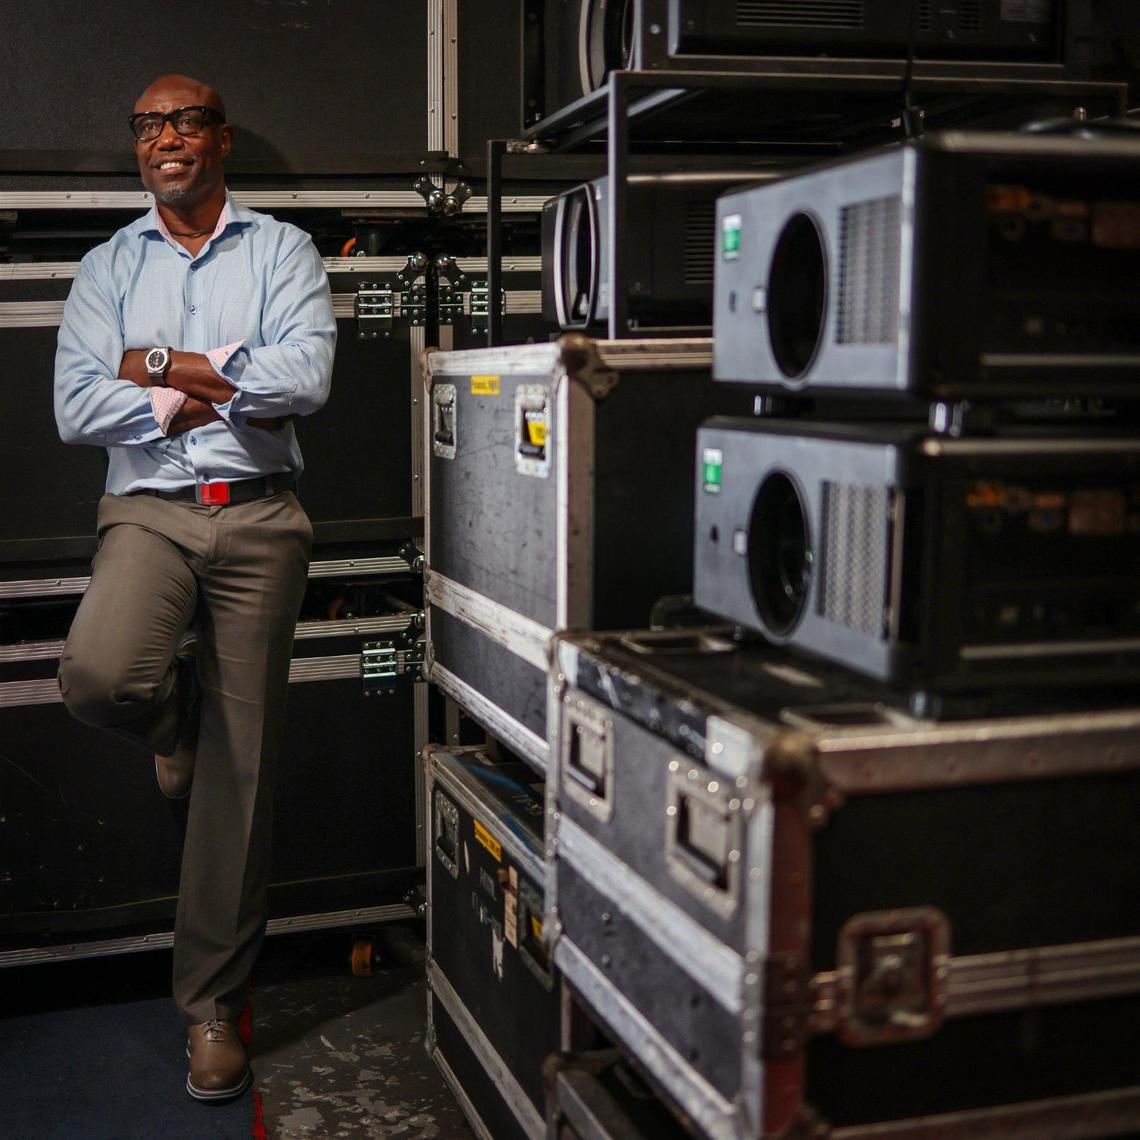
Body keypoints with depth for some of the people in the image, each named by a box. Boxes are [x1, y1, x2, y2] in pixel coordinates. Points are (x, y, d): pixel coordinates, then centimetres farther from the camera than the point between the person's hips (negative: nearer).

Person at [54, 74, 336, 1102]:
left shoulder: (282, 250, 8)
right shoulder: (107, 269, 13)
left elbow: (305, 378, -10)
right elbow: (76, 409, -1)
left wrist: (167, 369, -5)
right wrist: (226, 394, -8)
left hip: (258, 519, -1)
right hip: (149, 512, 1)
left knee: (240, 770, 1)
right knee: (99, 676, -30)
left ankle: (213, 1006, 15)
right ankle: (175, 715, 11)